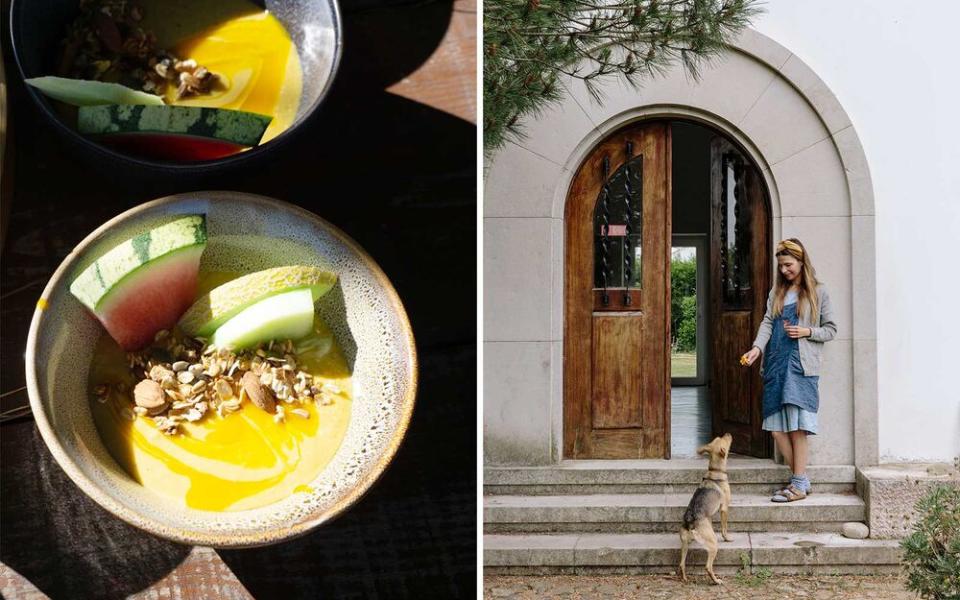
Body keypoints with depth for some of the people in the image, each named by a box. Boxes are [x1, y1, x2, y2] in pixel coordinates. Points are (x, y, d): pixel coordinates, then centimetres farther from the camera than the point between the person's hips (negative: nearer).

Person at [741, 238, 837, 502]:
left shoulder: (818, 292, 5)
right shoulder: (777, 292, 18)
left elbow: (831, 330, 7)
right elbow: (767, 322, 7)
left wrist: (807, 331, -11)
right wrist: (757, 347, -10)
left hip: (801, 364, -5)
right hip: (775, 362, 5)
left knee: (797, 425, -10)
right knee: (776, 426, 0)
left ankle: (800, 485, -4)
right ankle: (800, 479, 11)